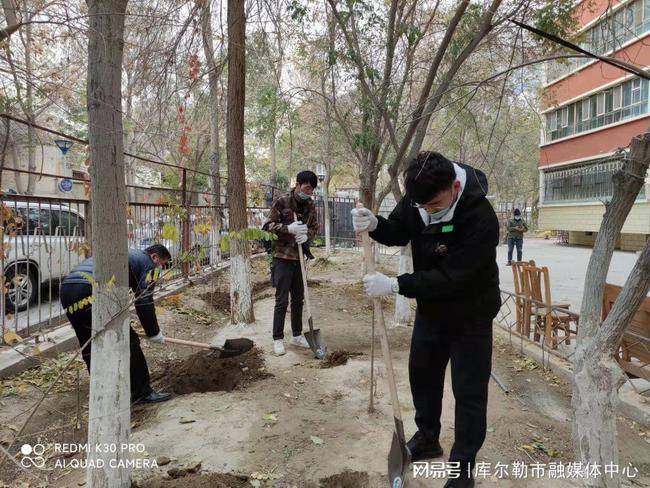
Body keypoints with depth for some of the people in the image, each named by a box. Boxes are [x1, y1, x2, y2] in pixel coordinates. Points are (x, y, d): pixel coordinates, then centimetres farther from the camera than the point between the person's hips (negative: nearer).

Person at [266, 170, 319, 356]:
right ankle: (278, 339, 9)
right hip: (282, 257, -5)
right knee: (282, 301, -3)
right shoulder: (282, 202, -10)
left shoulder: (310, 205, 6)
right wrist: (289, 228, -25)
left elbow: (315, 227, 12)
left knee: (298, 299, 13)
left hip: (300, 258, 5)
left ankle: (297, 335, 26)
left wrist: (307, 235, -10)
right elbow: (270, 225, -9)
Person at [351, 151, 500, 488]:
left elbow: (451, 277, -34)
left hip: (470, 317, -6)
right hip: (430, 309, 7)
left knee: (469, 392, 3)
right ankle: (427, 439, 42)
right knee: (421, 374, 19)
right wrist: (374, 225, -22)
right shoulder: (417, 198, -13)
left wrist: (394, 285, -34)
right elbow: (398, 233, 1)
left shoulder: (480, 220, -33)